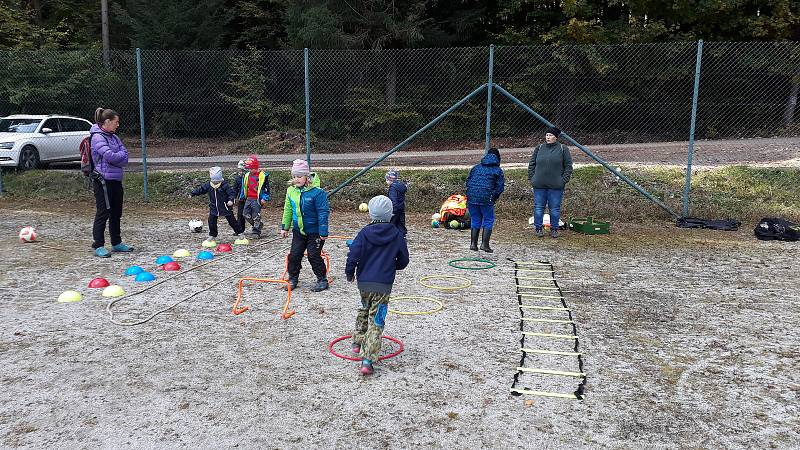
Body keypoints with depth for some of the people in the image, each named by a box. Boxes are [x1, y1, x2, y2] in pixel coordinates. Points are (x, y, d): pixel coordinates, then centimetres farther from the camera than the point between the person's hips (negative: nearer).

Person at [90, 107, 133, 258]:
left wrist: (116, 157, -11)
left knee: (116, 213, 14)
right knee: (103, 213, -5)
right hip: (103, 181, -8)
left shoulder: (114, 137, 14)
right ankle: (98, 246, 1)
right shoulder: (97, 137, -10)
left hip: (116, 180, 8)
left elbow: (125, 155, 6)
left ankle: (116, 243, 24)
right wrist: (121, 156, -2)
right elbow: (109, 155, -20)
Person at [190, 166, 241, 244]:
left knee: (231, 220, 5)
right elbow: (200, 189, 10)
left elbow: (231, 192, -14)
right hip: (214, 208, 4)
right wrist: (192, 194, 8)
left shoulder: (225, 185, -14)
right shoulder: (208, 185, 0)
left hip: (225, 207, -4)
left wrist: (231, 200, -30)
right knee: (211, 220, 0)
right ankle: (212, 235, 15)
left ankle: (239, 232, 21)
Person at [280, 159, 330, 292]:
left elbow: (323, 213, -17)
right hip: (298, 230, 6)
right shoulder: (291, 191, 0)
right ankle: (293, 279, 24)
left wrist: (323, 232, -18)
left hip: (314, 231, -6)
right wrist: (285, 227, 13)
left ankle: (322, 280, 14)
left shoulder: (317, 192, -19)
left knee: (314, 256, -2)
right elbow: (288, 210, 12)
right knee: (294, 255, 7)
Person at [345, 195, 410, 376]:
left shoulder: (365, 232, -6)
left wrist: (350, 273, 6)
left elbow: (353, 255, -11)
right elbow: (403, 261, 5)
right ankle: (367, 360, -9)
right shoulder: (397, 235, -3)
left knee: (364, 310, 30)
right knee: (376, 321, 0)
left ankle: (357, 342, 41)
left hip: (363, 282, 2)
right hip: (384, 284, -2)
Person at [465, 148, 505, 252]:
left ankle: (473, 243, 13)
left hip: (472, 197, 4)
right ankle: (484, 244, 1)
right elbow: (500, 187, 1)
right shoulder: (498, 171, 8)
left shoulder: (476, 167, 18)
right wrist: (493, 199, 13)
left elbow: (468, 181, 16)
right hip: (486, 199, -4)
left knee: (475, 220, 15)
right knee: (488, 220, 8)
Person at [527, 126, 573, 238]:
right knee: (538, 208, 5)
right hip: (539, 185, 2)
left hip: (556, 186, -2)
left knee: (555, 209, 5)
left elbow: (568, 166, 2)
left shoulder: (563, 149, 1)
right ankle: (539, 228, 17)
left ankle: (554, 229, 17)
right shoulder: (539, 148, 7)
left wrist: (564, 180, -6)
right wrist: (531, 178, 4)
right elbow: (532, 164, 13)